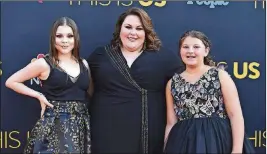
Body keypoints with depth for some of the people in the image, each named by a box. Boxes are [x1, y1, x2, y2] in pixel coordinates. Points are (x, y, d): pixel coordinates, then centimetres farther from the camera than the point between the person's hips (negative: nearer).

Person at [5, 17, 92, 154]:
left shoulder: (84, 64, 9)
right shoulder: (44, 64, -3)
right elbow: (11, 82, 2)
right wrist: (39, 95, -3)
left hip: (81, 126, 4)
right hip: (53, 126, -4)